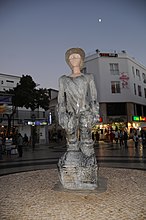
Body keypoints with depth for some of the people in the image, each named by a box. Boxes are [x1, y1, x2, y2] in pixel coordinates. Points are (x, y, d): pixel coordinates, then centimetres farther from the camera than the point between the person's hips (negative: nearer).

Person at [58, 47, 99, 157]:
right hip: (71, 115, 1)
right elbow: (61, 100, 12)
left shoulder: (88, 77, 16)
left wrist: (95, 114, -2)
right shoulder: (63, 79, 18)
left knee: (86, 144, -6)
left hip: (86, 113, -1)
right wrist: (62, 116, 0)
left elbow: (93, 97, 9)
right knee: (72, 145, -2)